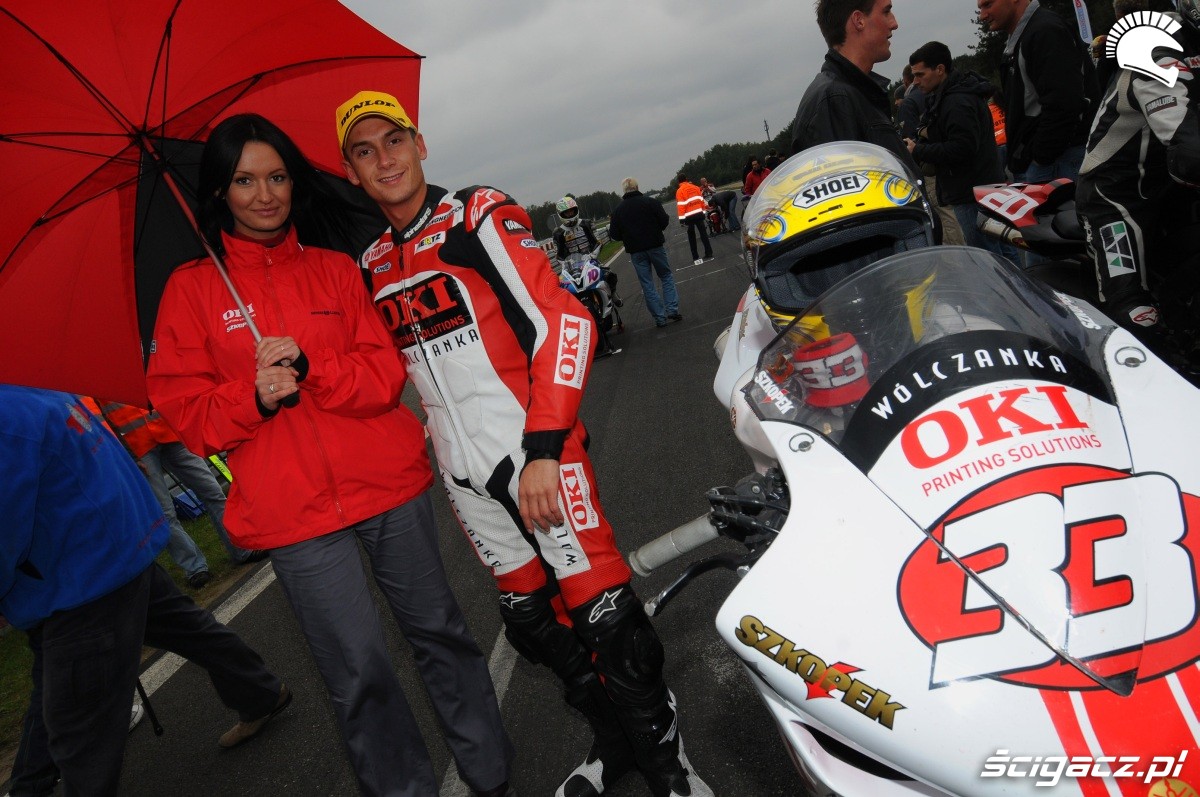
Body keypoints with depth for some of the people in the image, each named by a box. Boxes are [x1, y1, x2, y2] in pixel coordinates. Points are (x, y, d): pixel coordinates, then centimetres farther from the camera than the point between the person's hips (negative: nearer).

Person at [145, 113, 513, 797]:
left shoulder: (335, 270, 9)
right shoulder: (192, 289, 5)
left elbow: (387, 375, 0)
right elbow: (185, 412, 2)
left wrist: (310, 368, -17)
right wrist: (254, 396, -16)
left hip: (389, 486, 2)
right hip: (293, 515, -1)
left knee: (439, 630, 11)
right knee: (360, 671, 2)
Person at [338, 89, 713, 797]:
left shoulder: (479, 219, -7)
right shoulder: (372, 268, 11)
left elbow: (563, 323, -15)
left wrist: (543, 449, -21)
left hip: (536, 451, -6)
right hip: (463, 473, 6)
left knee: (604, 617, -5)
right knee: (534, 619, 14)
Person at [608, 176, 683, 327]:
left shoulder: (618, 210, 1)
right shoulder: (650, 202, -5)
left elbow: (614, 235, 0)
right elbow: (664, 221, -7)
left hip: (636, 251, 1)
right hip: (655, 246, -1)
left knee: (647, 285, 6)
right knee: (666, 276, 12)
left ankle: (660, 318, 4)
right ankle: (672, 310, 0)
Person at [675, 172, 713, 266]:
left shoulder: (680, 191, -8)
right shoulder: (695, 187, 8)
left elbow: (681, 205, -13)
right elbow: (701, 200, 11)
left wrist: (681, 219, -11)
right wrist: (703, 211, 19)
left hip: (689, 217, -4)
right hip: (699, 214, 4)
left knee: (692, 237, 5)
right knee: (703, 233, 8)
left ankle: (696, 258, 3)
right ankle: (709, 254, 7)